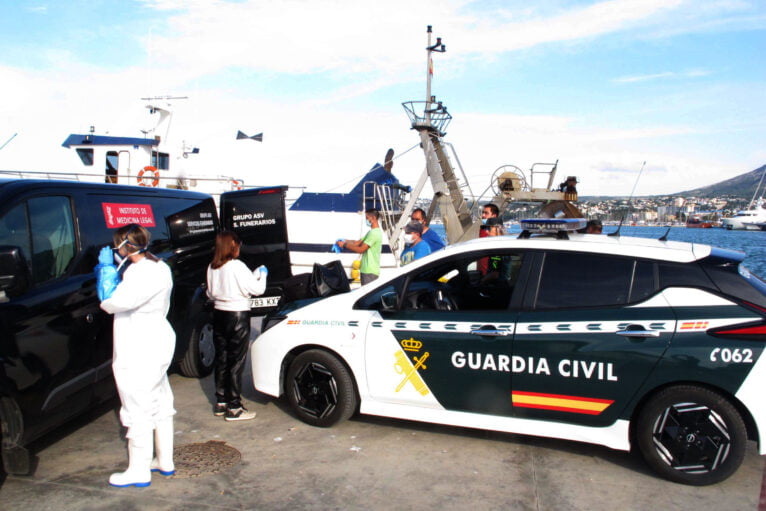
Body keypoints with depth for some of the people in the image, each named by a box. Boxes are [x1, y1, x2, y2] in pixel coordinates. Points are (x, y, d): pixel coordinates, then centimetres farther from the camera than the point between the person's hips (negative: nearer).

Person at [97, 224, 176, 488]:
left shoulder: (143, 274, -22)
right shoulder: (158, 266, 10)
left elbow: (111, 303, -26)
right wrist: (109, 269, 8)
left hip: (140, 353, -11)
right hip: (156, 345, 11)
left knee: (139, 410, 0)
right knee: (160, 404, 18)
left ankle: (139, 471, 13)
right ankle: (165, 461, 31)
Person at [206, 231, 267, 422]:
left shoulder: (212, 268, 4)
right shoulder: (237, 266, -16)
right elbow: (257, 289, -13)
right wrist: (261, 274, 6)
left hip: (219, 314, 7)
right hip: (238, 315, -7)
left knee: (221, 358, 15)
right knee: (236, 362, 0)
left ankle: (220, 402, 24)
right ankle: (234, 408, 5)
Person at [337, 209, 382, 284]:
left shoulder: (374, 233, -16)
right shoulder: (372, 232, 18)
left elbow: (361, 249, -18)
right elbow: (358, 242, 15)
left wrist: (345, 245, -11)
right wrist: (344, 241, 1)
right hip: (367, 270, 10)